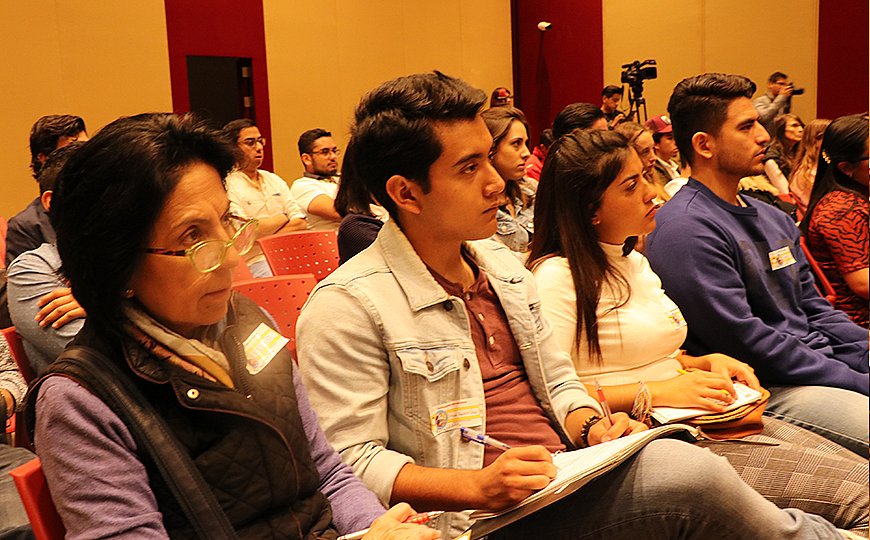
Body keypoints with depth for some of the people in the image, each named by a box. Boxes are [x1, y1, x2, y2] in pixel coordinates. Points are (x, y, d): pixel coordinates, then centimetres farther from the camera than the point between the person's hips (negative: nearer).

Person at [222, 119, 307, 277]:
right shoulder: (227, 185, -1)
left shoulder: (274, 180, 21)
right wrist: (282, 218, 3)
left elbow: (301, 223, 12)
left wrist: (265, 237, -5)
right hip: (255, 262, -6)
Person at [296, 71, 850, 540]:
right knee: (692, 476, -22)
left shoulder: (502, 265, 13)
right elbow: (352, 460, -13)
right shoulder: (346, 307, -11)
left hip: (569, 472, 7)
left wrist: (591, 426, -1)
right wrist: (478, 486, -23)